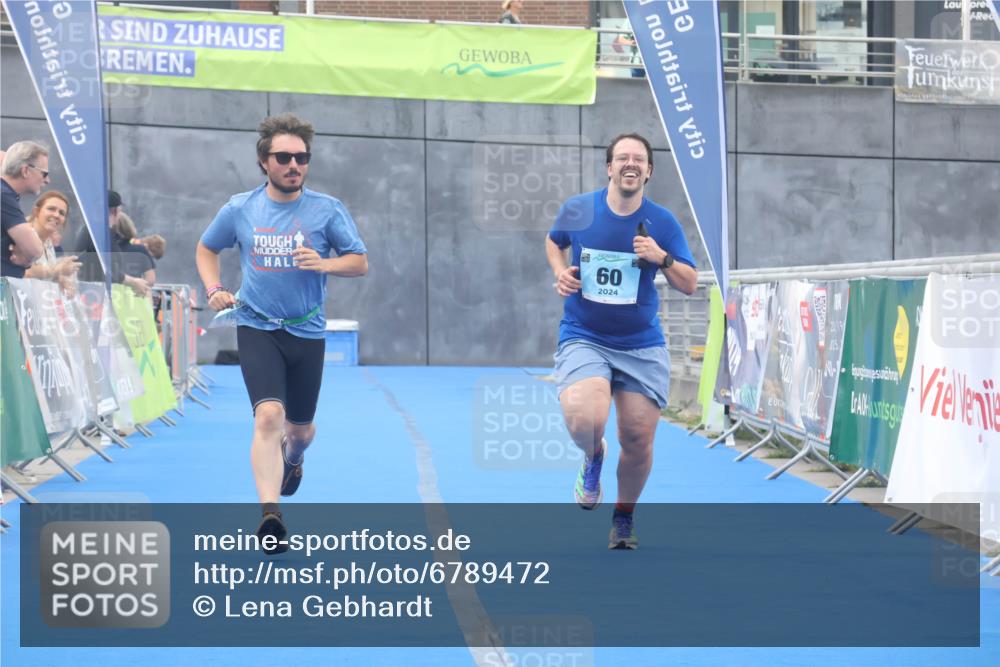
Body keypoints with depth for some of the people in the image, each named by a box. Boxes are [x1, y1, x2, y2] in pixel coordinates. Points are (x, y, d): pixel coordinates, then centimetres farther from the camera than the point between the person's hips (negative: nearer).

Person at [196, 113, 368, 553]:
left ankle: (291, 461, 52)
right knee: (269, 415, -23)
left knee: (300, 429, 14)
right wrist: (214, 291, 1)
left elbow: (361, 263, 0)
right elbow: (206, 249, 17)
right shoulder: (240, 209, 0)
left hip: (307, 331, 1)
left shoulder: (327, 210, -3)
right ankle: (270, 515, -28)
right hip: (257, 329, -1)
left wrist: (324, 264, -19)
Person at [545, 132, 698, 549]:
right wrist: (560, 272, -1)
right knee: (584, 424, -26)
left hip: (641, 346, 1)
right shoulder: (577, 210, -3)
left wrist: (662, 258, -18)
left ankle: (624, 517, 29)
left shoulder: (662, 222, -3)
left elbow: (690, 285, 0)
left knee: (638, 441, 1)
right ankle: (593, 455, 13)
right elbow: (554, 241, 19)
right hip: (584, 339, -1)